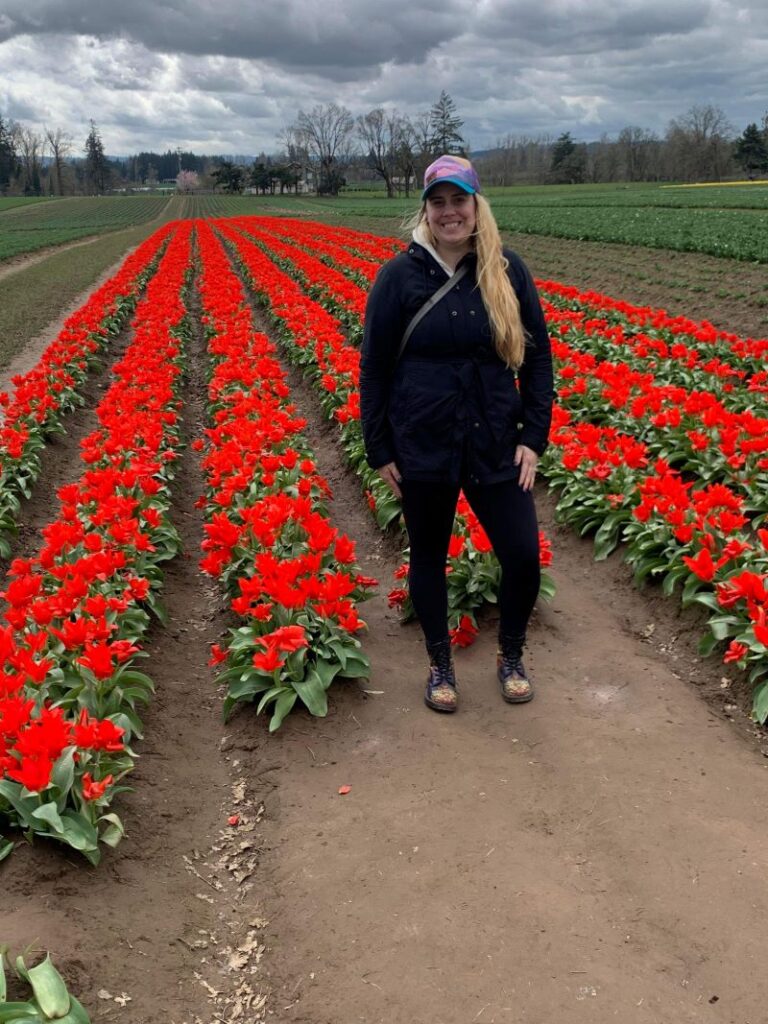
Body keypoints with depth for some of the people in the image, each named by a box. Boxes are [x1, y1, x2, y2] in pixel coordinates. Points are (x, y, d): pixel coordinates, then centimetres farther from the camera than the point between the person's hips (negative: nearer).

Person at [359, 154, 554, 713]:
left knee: (524, 555, 0)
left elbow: (538, 357, 4)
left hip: (496, 445, 1)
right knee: (429, 556, 12)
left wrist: (534, 436, -2)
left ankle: (511, 656, 27)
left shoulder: (508, 271, -1)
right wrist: (379, 449, -1)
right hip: (423, 447, -1)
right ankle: (441, 664, 33)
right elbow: (374, 367, -1)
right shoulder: (400, 275, -5)